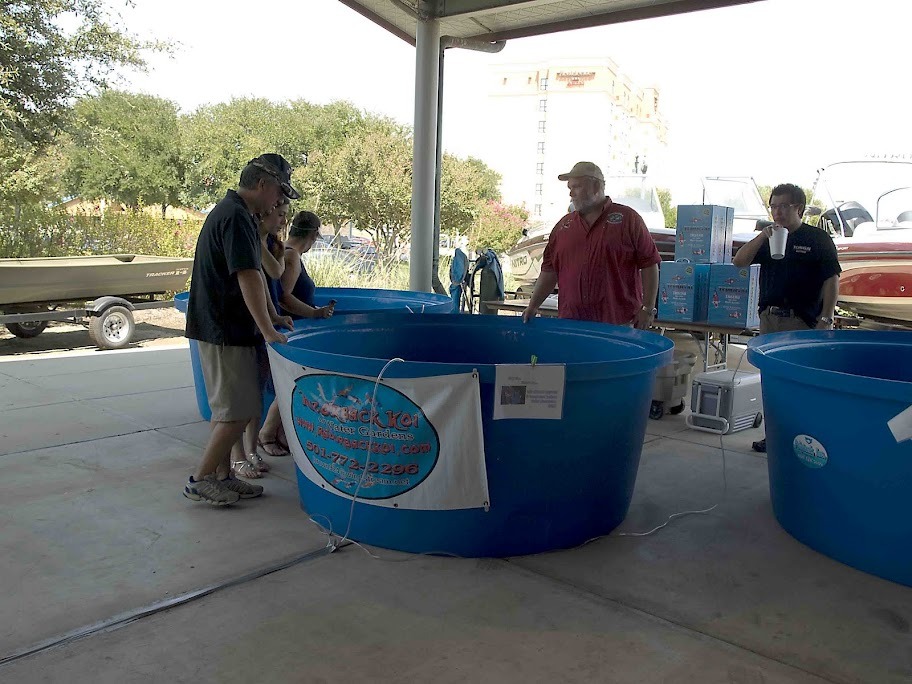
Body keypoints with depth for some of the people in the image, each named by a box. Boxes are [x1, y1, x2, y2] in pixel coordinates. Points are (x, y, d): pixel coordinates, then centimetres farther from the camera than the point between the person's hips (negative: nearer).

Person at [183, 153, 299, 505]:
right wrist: (268, 331, -25)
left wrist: (266, 318, 23)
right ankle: (200, 480, 5)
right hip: (225, 331, -10)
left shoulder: (228, 210, 16)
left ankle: (222, 476, 23)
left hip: (218, 327, 10)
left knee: (228, 410, 15)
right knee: (238, 411, -4)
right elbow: (249, 278, -25)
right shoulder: (237, 218, -18)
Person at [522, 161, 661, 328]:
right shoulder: (563, 225, 14)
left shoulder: (628, 219, 2)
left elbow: (649, 264, -1)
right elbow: (549, 270, 14)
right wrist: (533, 306, 6)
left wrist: (648, 309, -7)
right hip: (570, 320, 3)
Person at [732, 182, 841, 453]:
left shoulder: (818, 239, -1)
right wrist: (763, 236, -9)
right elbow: (739, 261, 3)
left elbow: (831, 280, -6)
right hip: (769, 318, 6)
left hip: (803, 320, -6)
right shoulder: (768, 239, 14)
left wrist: (826, 319, -14)